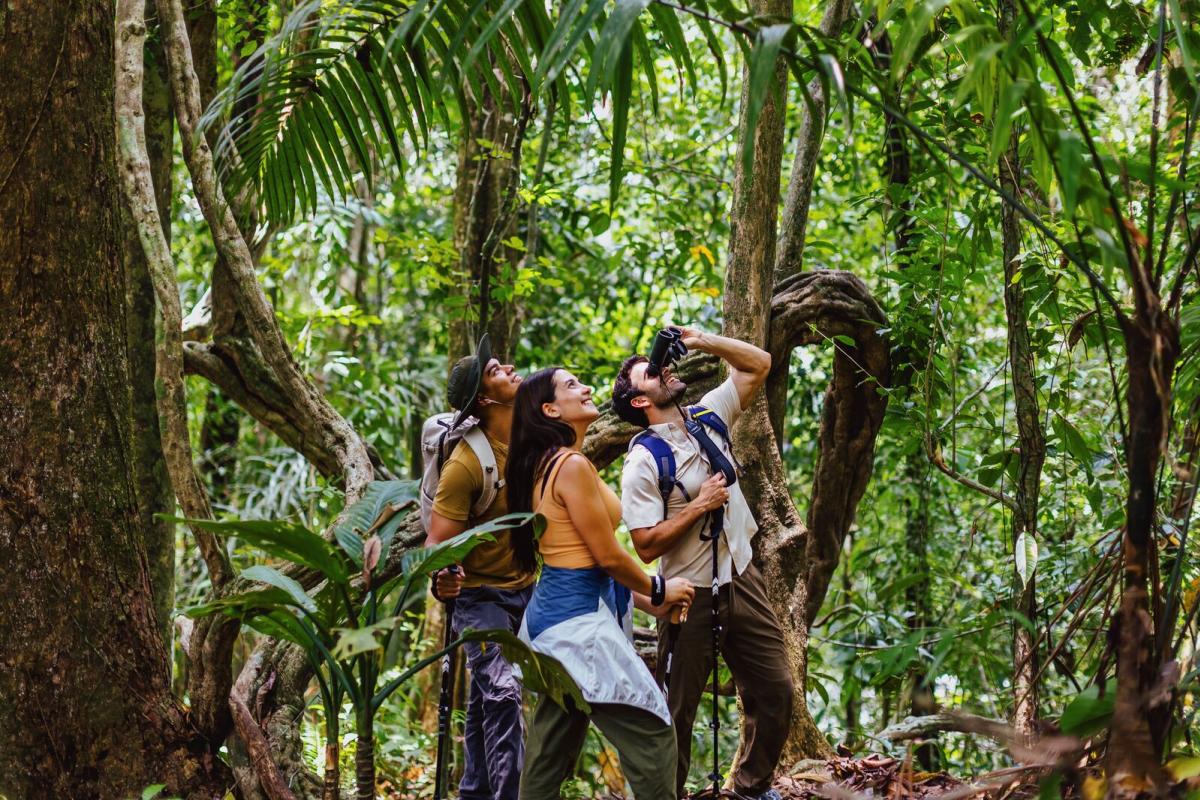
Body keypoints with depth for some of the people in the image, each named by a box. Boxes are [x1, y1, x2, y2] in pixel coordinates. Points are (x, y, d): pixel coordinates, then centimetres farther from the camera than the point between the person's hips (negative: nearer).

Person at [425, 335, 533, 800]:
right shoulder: (466, 462, -24)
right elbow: (437, 542, -24)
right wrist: (440, 578, -43)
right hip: (480, 594, -6)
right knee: (501, 692, -18)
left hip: (524, 588, 6)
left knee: (487, 699, 14)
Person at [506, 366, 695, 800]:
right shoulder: (573, 466, -15)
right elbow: (608, 556, -14)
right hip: (580, 617, -10)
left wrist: (648, 603, 17)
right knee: (651, 735, -5)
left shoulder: (548, 467, 15)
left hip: (554, 609, 10)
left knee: (550, 753, 12)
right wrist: (658, 590, 3)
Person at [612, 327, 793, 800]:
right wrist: (699, 505, -18)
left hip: (742, 580, 6)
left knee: (775, 691, 9)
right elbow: (646, 546, -18)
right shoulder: (643, 463, -14)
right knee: (678, 709, 3)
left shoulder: (708, 416, 4)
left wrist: (701, 342, -2)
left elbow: (759, 364, 10)